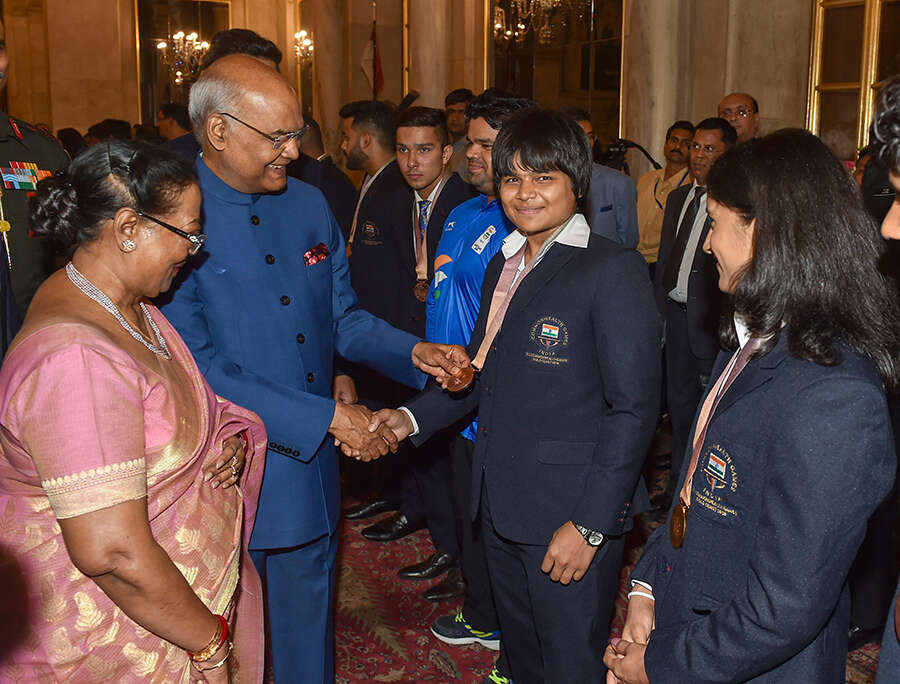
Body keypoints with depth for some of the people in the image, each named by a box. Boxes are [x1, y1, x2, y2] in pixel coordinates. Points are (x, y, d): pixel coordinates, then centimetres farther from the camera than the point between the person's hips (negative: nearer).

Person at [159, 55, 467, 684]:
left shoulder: (309, 204, 3)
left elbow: (342, 318, 11)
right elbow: (197, 367, -21)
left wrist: (412, 353, -7)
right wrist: (325, 416, -22)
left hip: (312, 465, 6)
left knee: (308, 607, 24)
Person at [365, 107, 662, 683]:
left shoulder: (614, 270, -13)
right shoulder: (502, 265, 13)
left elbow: (634, 408, -16)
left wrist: (589, 524, -18)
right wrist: (413, 417, 2)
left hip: (574, 515, -7)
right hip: (502, 507, 7)